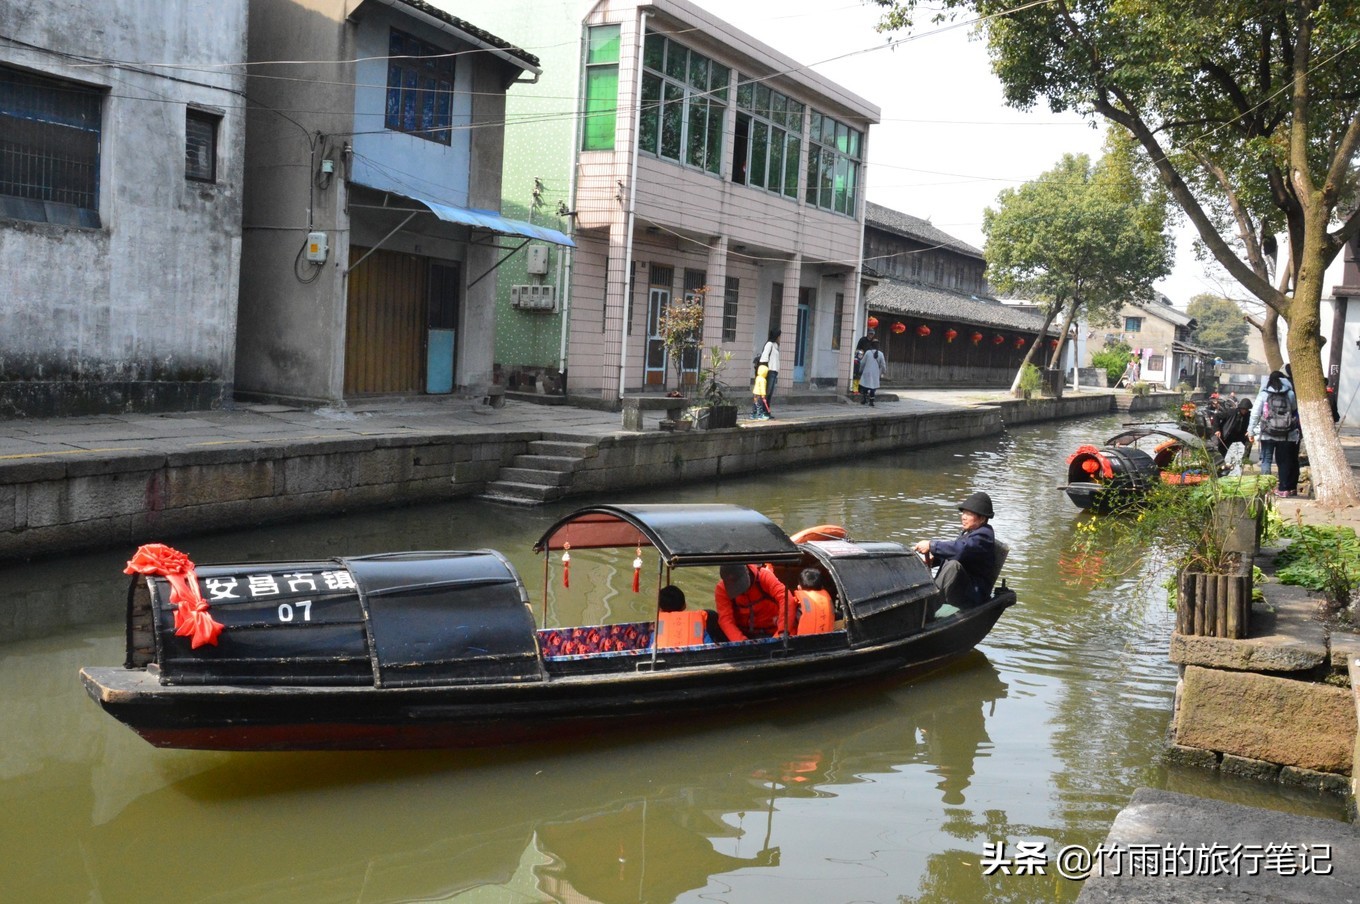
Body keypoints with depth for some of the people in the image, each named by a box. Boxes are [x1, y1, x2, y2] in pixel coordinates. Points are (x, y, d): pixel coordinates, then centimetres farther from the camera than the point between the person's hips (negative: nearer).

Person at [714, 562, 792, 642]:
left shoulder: (763, 576, -19)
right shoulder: (721, 589, -14)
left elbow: (786, 599, -32)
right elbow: (725, 619, -23)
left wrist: (783, 632, -44)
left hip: (768, 633, -3)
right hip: (741, 631, 3)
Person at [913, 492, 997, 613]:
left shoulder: (983, 536, -15)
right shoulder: (967, 533, 18)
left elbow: (960, 549, -33)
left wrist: (931, 545, -28)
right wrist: (933, 558, 1)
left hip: (973, 597, -10)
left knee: (953, 565, -35)